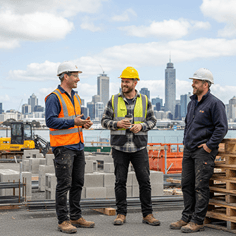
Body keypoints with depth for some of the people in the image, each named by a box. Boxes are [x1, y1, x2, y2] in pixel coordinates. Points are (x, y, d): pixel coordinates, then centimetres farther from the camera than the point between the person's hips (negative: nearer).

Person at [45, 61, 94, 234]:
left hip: (78, 146, 8)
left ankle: (76, 217, 21)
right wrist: (73, 122, -22)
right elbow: (50, 121, -17)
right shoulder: (54, 98, -9)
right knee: (64, 184, -5)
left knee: (78, 183, 12)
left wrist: (84, 123, 4)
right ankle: (63, 220, 1)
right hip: (63, 147, -8)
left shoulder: (76, 98, 18)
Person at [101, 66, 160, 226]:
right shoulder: (114, 100, 5)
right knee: (120, 181, 3)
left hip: (139, 147, 0)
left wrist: (141, 126, -11)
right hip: (119, 148, 0)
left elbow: (152, 120, 8)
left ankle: (147, 214, 9)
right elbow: (105, 120, 6)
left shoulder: (145, 101, 6)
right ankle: (121, 214, 13)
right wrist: (117, 124, -13)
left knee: (145, 181, 0)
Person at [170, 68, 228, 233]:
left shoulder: (214, 103, -9)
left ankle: (197, 221, -1)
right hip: (189, 150, 8)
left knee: (200, 186, -6)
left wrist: (210, 145, -15)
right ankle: (187, 218, 18)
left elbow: (222, 128, -13)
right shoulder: (192, 103, 16)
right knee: (187, 184, 10)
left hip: (204, 151, -8)